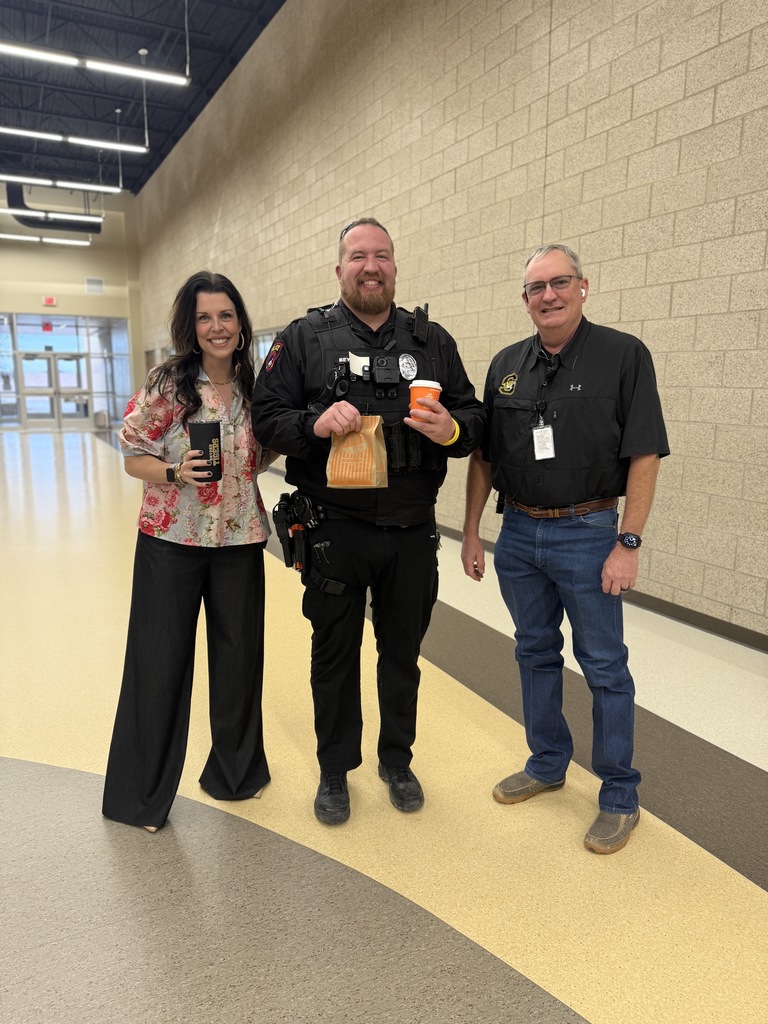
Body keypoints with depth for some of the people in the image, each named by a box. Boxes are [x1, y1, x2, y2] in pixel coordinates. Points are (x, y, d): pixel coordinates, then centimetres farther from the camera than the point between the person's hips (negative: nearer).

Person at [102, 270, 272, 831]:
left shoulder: (254, 385, 3)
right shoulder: (167, 384, -7)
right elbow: (134, 455, -3)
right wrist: (175, 474, -22)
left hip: (239, 539, 4)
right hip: (171, 539, -3)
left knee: (239, 657, 13)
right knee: (159, 660, 5)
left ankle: (236, 769, 37)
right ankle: (141, 791, 27)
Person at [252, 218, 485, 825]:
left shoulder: (433, 341, 8)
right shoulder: (305, 338, 2)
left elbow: (474, 418, 8)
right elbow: (266, 416, -2)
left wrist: (451, 429, -15)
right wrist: (316, 423, -21)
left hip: (413, 531, 2)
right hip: (335, 530, -2)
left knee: (403, 652, 16)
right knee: (335, 654, 12)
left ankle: (397, 762, 39)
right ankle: (335, 771, 34)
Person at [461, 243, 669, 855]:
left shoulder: (623, 355, -7)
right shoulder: (506, 365, 7)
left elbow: (645, 456, -10)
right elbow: (484, 457, 10)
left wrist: (628, 542, -15)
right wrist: (471, 532, 7)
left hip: (587, 535, -4)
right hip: (518, 534, 5)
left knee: (604, 666, 6)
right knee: (535, 654, 16)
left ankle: (620, 796, 23)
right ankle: (547, 764, 36)